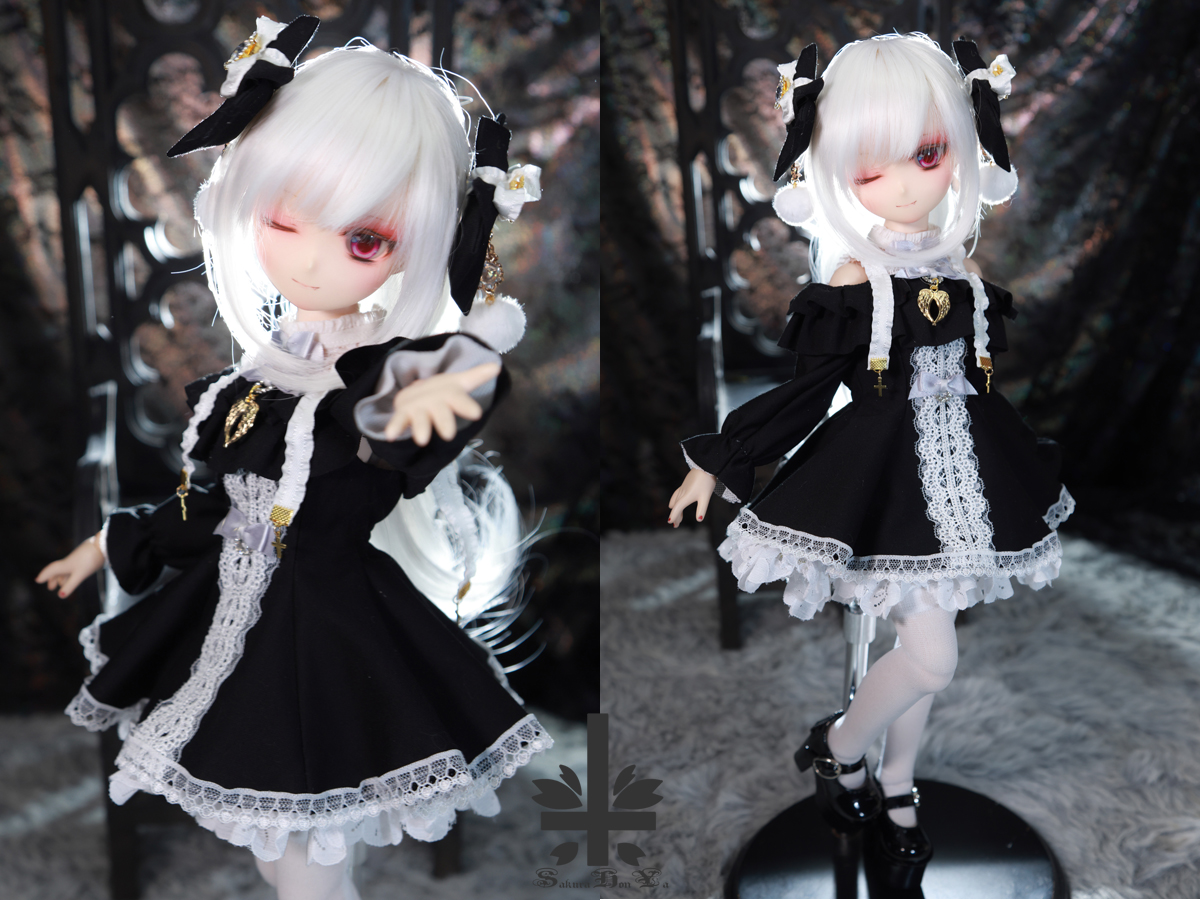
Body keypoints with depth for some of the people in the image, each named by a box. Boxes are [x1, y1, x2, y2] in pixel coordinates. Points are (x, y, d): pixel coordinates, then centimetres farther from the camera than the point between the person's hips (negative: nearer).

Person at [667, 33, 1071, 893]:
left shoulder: (966, 274, 1)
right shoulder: (850, 284, -14)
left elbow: (984, 371, 14)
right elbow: (805, 391, -8)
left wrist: (1030, 457, 24)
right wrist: (715, 463, -7)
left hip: (961, 471, 5)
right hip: (884, 475, -5)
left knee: (920, 649, 14)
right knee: (932, 658, -8)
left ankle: (896, 791, 33)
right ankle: (837, 748, 20)